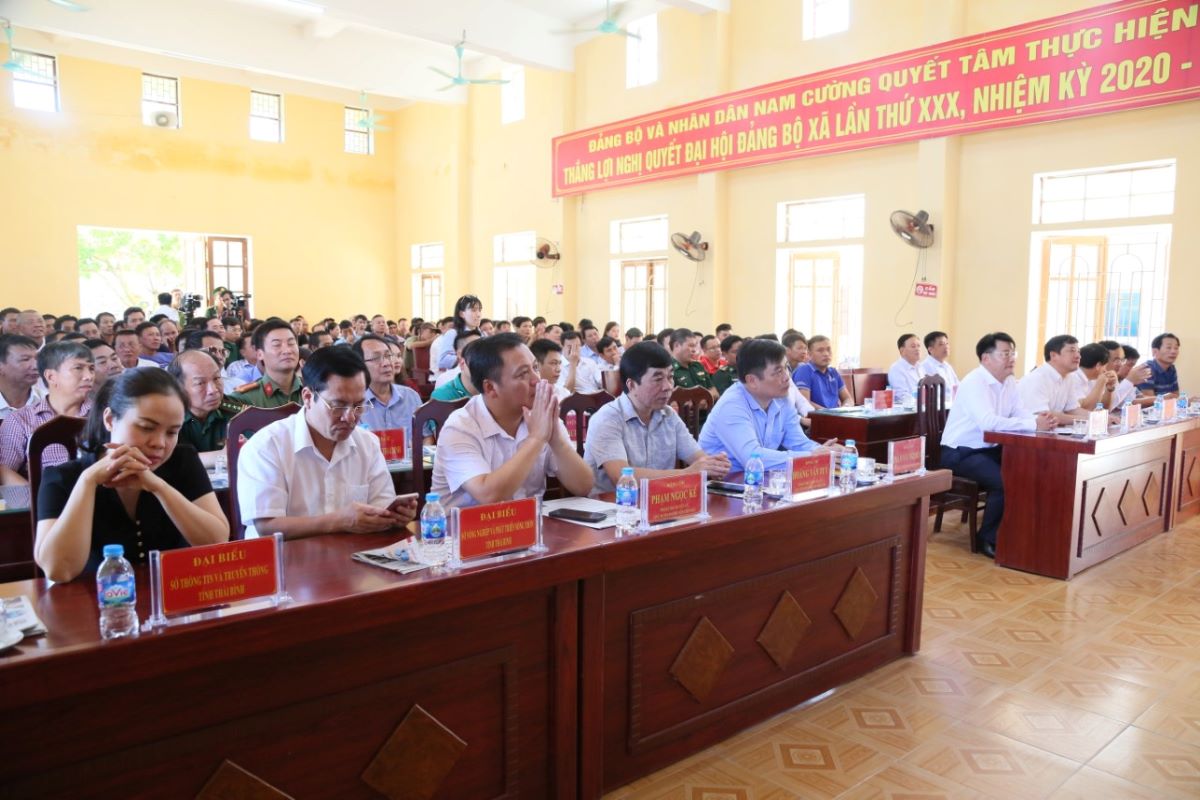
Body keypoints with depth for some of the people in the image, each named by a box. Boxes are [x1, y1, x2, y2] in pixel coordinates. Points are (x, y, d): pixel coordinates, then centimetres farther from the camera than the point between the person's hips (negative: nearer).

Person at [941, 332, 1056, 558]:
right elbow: (989, 422, -33)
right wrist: (1034, 425, -32)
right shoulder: (974, 383, -20)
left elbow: (1020, 415, 1)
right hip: (960, 453, -9)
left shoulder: (1009, 381, 8)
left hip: (988, 448, 9)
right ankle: (988, 539, -5)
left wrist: (1040, 419, -22)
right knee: (1004, 482, -25)